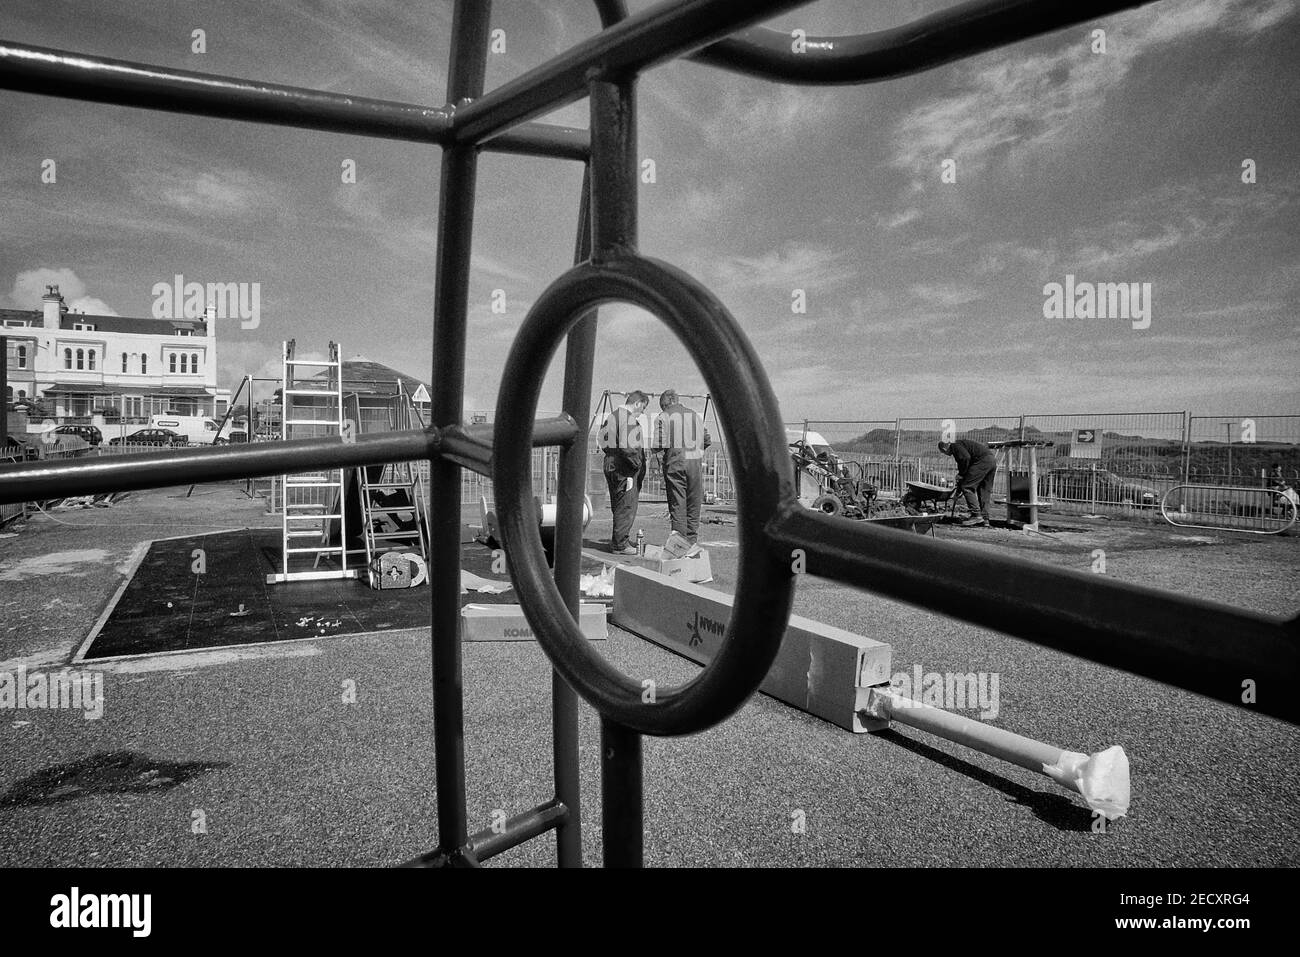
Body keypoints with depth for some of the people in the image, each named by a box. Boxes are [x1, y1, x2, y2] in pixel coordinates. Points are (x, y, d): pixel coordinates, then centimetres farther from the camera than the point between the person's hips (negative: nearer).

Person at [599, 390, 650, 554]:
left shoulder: (611, 417, 15)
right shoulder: (630, 420, -15)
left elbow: (604, 444, 16)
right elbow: (628, 448, -24)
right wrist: (638, 466, -14)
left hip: (610, 465, 10)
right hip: (624, 468, -10)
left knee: (618, 506, 17)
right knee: (627, 506, -2)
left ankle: (616, 542, 23)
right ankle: (620, 544, 2)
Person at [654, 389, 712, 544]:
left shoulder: (664, 417, -1)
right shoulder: (694, 415, 14)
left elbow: (659, 444, -10)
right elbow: (708, 440, 17)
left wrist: (661, 460, 6)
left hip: (675, 463, -3)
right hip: (695, 462, 4)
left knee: (677, 504, 2)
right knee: (693, 504, 11)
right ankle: (691, 541, 15)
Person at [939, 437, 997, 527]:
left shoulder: (955, 446, 1)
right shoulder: (961, 444, 30)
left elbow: (966, 458, -19)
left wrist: (961, 474, -5)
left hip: (983, 460, -10)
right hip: (993, 460, 10)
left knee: (967, 487, -5)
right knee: (984, 490, 12)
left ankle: (976, 515, -10)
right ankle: (984, 519, 10)